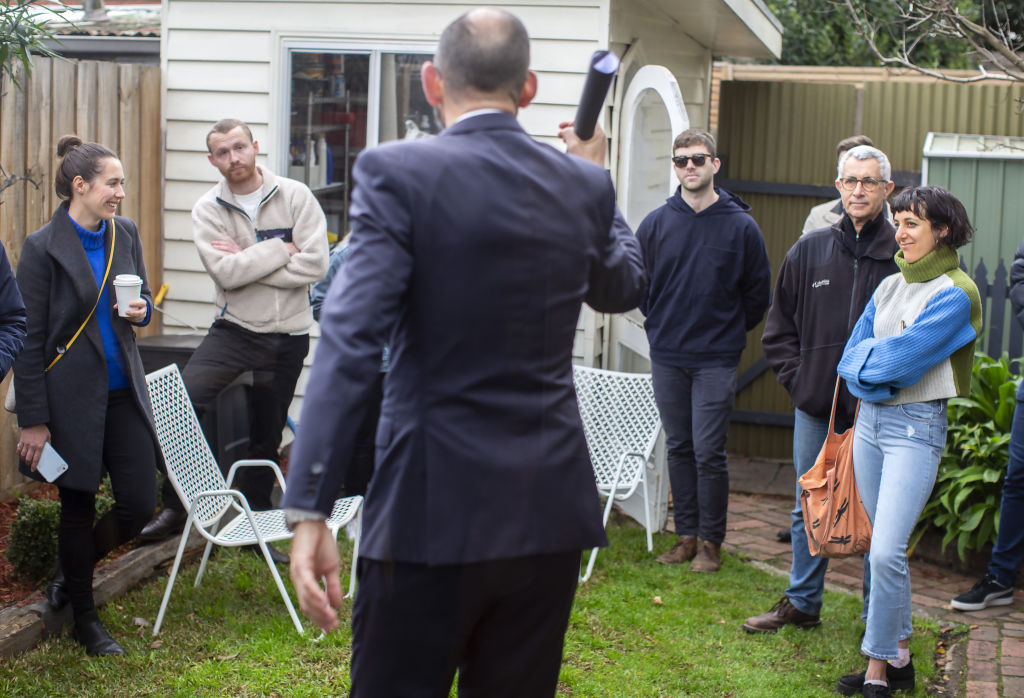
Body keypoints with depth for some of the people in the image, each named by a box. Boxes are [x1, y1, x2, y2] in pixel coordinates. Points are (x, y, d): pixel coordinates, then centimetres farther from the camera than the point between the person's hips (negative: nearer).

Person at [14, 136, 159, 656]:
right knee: (78, 506, 7)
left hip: (124, 389, 5)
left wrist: (142, 310, -6)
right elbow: (28, 339, -10)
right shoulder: (43, 248, -11)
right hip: (73, 394, -5)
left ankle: (72, 573, 31)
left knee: (139, 502, 3)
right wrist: (33, 420, -11)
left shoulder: (125, 233, 5)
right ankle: (85, 620, 24)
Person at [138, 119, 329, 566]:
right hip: (234, 329, 0)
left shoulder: (295, 197, -4)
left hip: (287, 335, 0)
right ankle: (174, 508, -5)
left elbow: (315, 265, -14)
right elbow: (226, 273, -16)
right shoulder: (207, 210, -2)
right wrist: (280, 249, -15)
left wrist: (247, 261, -14)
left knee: (267, 435, 11)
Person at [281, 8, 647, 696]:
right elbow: (625, 286, 24)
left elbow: (351, 342, -18)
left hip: (433, 511, -4)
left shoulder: (397, 172, -10)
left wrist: (309, 511, -17)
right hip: (551, 510, 5)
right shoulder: (583, 184, 4)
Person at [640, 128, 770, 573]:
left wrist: (729, 331, 7)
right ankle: (686, 535, 19)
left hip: (717, 360, -3)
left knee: (709, 451, -4)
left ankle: (711, 541, 8)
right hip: (666, 357, 3)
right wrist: (660, 324, 12)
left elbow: (758, 292, 6)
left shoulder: (741, 226, -3)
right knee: (679, 448, 10)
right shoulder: (656, 224, 3)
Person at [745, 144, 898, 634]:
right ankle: (801, 603, 27)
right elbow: (778, 327, 14)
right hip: (816, 406, 4)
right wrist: (798, 380, 3)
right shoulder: (809, 251, 7)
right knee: (810, 509, 13)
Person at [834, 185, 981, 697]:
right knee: (883, 547, 12)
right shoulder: (890, 287, 12)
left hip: (917, 426, -7)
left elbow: (904, 355, -18)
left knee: (886, 553, -13)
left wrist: (868, 359, -1)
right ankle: (899, 655, 23)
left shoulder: (955, 294, -10)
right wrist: (879, 380, -9)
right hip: (870, 419, 7)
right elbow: (852, 356, 8)